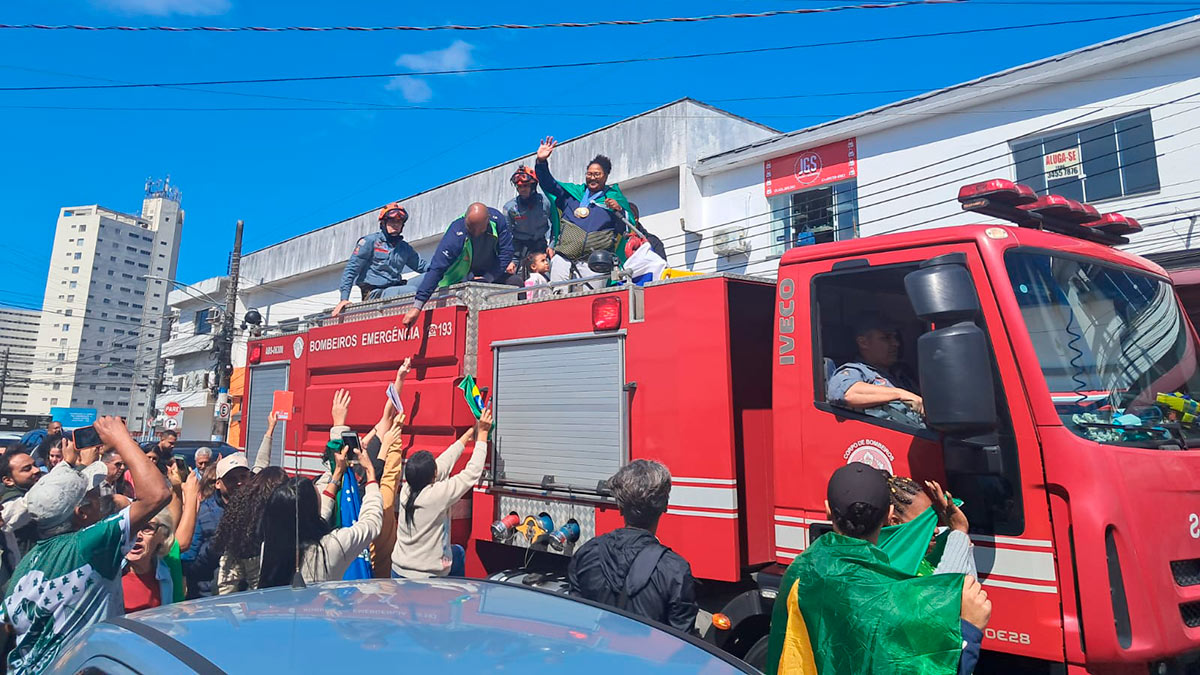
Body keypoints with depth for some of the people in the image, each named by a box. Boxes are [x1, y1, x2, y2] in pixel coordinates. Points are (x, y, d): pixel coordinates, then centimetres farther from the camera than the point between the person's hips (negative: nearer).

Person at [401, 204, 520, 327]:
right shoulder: (456, 234, -31)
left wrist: (488, 278, -24)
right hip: (461, 279, -3)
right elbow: (436, 269, -35)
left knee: (515, 283, -18)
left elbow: (506, 252, -11)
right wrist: (417, 306, -42)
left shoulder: (497, 219, -21)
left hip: (491, 274, 3)